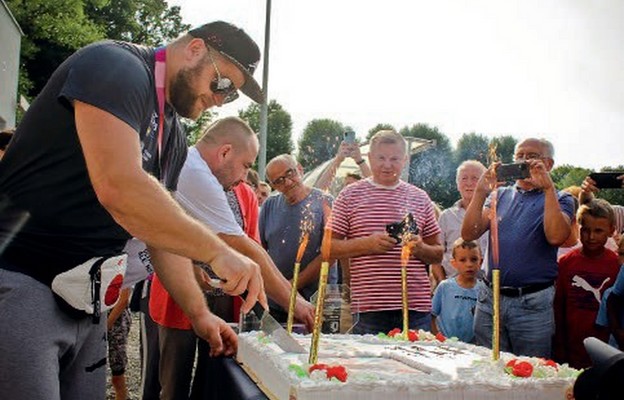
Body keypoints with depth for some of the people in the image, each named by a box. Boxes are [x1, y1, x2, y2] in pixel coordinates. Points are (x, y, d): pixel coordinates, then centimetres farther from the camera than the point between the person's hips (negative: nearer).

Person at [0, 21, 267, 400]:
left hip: (81, 297, 9)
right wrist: (218, 251, -22)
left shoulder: (174, 137, 13)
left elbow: (165, 232, 16)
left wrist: (200, 313, 8)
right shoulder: (117, 67, -14)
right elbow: (119, 188, -28)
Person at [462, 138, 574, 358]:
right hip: (489, 299, 3)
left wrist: (548, 187, -17)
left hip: (533, 304, -3)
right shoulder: (500, 195, 13)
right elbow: (469, 234, 0)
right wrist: (481, 193, -11)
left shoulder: (559, 199, 4)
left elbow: (556, 236, -17)